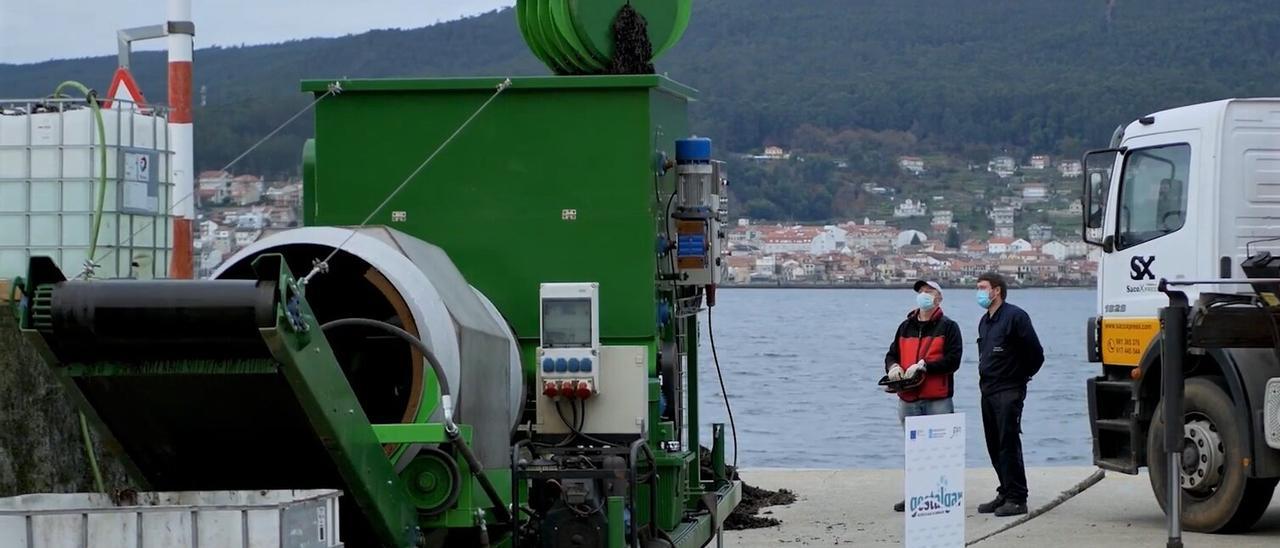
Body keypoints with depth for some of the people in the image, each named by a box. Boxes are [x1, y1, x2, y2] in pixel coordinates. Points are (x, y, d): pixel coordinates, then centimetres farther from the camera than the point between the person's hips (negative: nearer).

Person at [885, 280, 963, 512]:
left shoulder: (948, 327, 0)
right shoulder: (905, 327, 16)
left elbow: (953, 360, -10)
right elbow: (892, 354, 19)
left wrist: (923, 365, -17)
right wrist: (893, 366, -5)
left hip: (938, 400, -5)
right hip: (908, 399, 5)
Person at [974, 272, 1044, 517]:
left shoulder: (1015, 316, -11)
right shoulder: (985, 322, 17)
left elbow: (1035, 354, -12)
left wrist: (1021, 376, -1)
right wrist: (986, 378, 17)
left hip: (1009, 393, -9)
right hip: (988, 392, 9)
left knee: (1009, 444, -10)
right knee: (995, 446, 10)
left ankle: (1017, 499, -8)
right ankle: (1006, 494, 17)